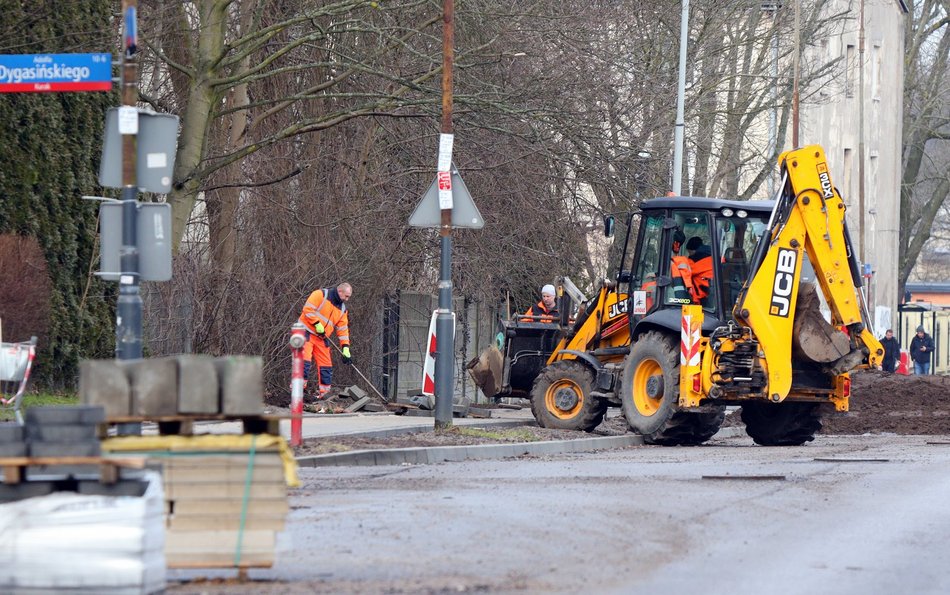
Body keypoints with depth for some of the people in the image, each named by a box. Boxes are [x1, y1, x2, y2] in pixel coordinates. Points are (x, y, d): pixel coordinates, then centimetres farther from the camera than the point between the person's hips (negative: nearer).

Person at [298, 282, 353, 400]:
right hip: (307, 332, -7)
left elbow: (343, 330, 11)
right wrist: (317, 324, -20)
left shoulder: (342, 309, 11)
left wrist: (346, 348, 3)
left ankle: (323, 393, 11)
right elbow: (308, 309, -17)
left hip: (321, 338, 7)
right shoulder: (321, 295, -9)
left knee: (326, 365, 4)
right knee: (305, 360, -19)